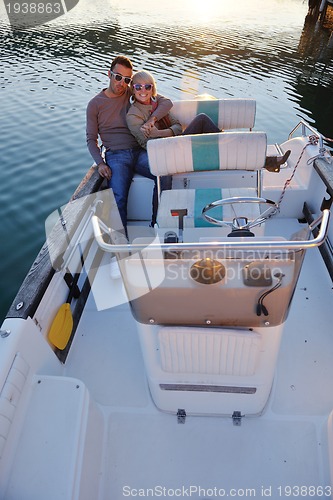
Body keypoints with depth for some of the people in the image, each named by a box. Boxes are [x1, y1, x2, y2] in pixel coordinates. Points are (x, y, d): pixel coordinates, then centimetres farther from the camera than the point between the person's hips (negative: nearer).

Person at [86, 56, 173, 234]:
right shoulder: (95, 104, 10)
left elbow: (166, 102, 5)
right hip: (115, 156, -1)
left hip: (139, 151, 2)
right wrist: (100, 163, -8)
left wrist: (152, 119, -15)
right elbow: (91, 139, 10)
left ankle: (157, 224, -14)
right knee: (119, 198, -29)